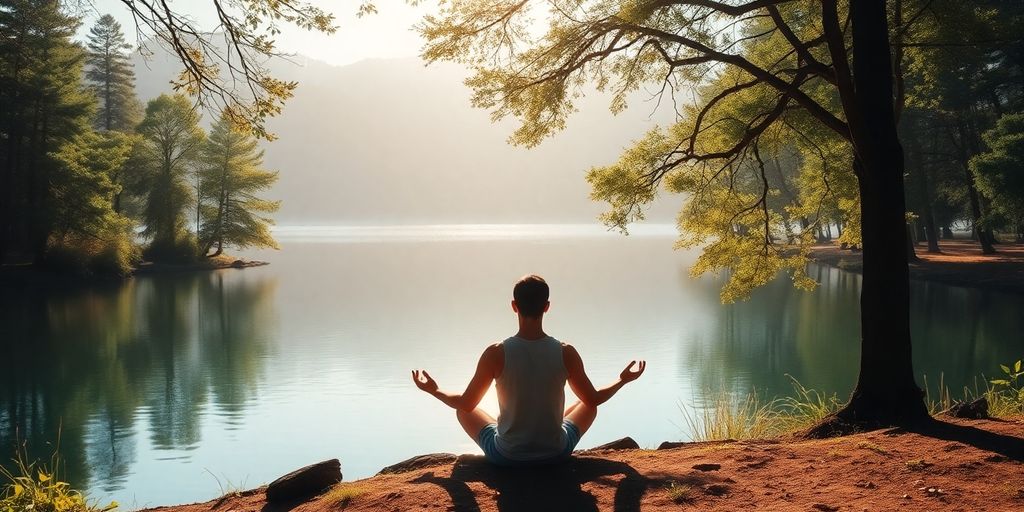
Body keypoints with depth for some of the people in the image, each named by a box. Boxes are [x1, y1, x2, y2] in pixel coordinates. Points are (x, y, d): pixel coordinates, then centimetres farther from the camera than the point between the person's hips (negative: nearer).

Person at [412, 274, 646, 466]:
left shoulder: (496, 354, -18)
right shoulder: (566, 353, -14)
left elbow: (466, 404, -6)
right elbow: (594, 399, 0)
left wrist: (433, 390, 14)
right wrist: (624, 380, 19)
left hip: (506, 457, -1)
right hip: (556, 454, 1)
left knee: (463, 410, 26)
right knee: (587, 404, 29)